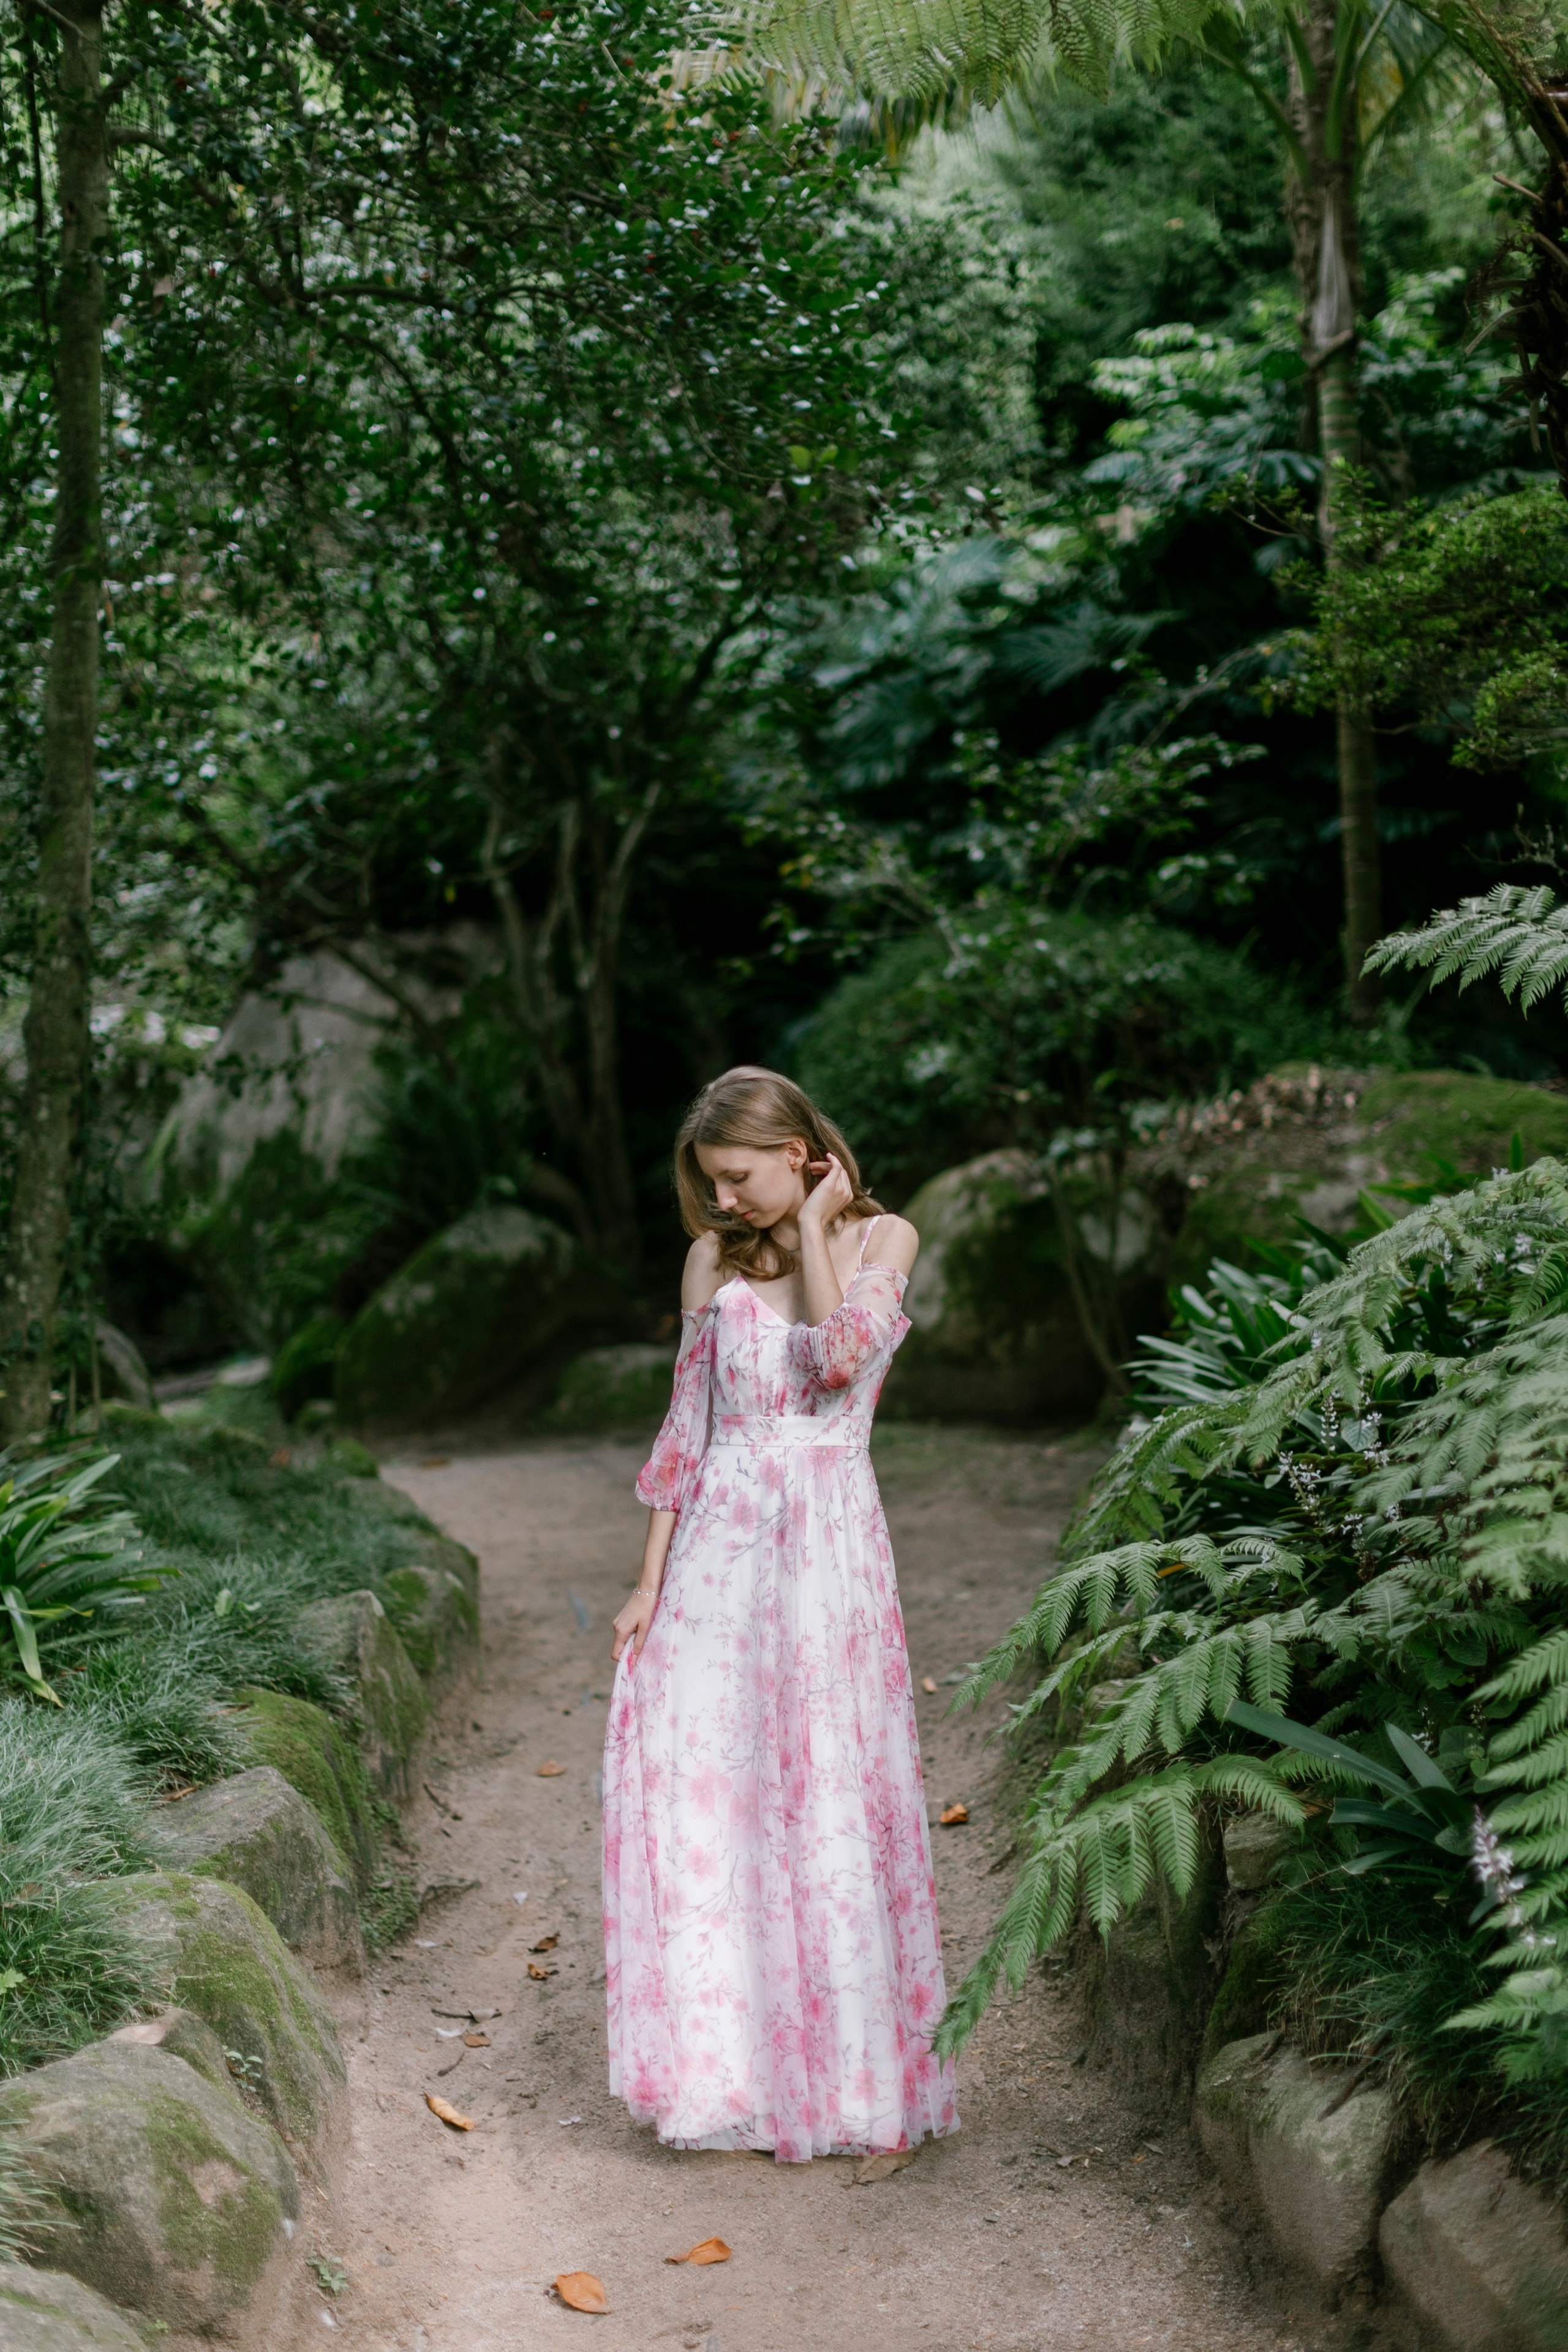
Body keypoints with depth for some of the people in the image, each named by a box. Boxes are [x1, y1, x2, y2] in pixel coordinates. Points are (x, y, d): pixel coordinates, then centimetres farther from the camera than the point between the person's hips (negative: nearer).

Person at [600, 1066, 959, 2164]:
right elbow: (687, 1424, 9)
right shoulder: (716, 1259, 9)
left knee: (831, 1797, 0)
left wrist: (816, 1223, -6)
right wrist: (650, 1580, 6)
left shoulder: (883, 1238, 2)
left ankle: (856, 2074, 13)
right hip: (719, 1546, 3)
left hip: (829, 1545, -3)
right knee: (704, 1794, -2)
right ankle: (729, 2070, 8)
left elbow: (841, 1353, -17)